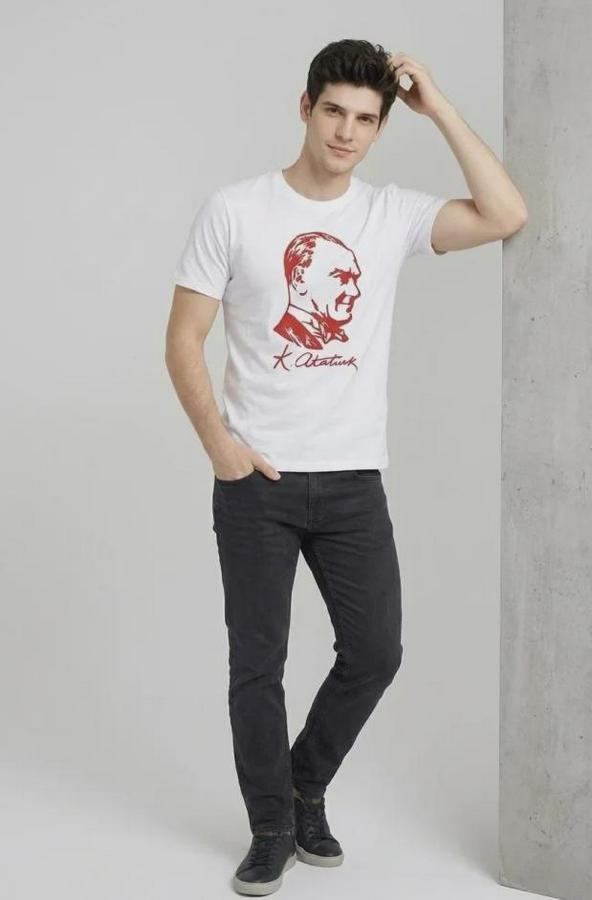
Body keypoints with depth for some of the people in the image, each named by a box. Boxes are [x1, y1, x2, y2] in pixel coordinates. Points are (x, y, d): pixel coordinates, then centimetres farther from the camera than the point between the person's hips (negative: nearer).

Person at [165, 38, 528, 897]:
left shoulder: (393, 213, 3)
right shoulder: (234, 209, -3)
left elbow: (506, 216, -11)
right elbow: (184, 339, -2)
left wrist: (439, 108, -9)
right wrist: (217, 440, -13)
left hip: (354, 478, 3)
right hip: (257, 479, -2)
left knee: (376, 651, 5)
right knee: (258, 661, 6)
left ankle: (305, 788, 31)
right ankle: (273, 825, 24)